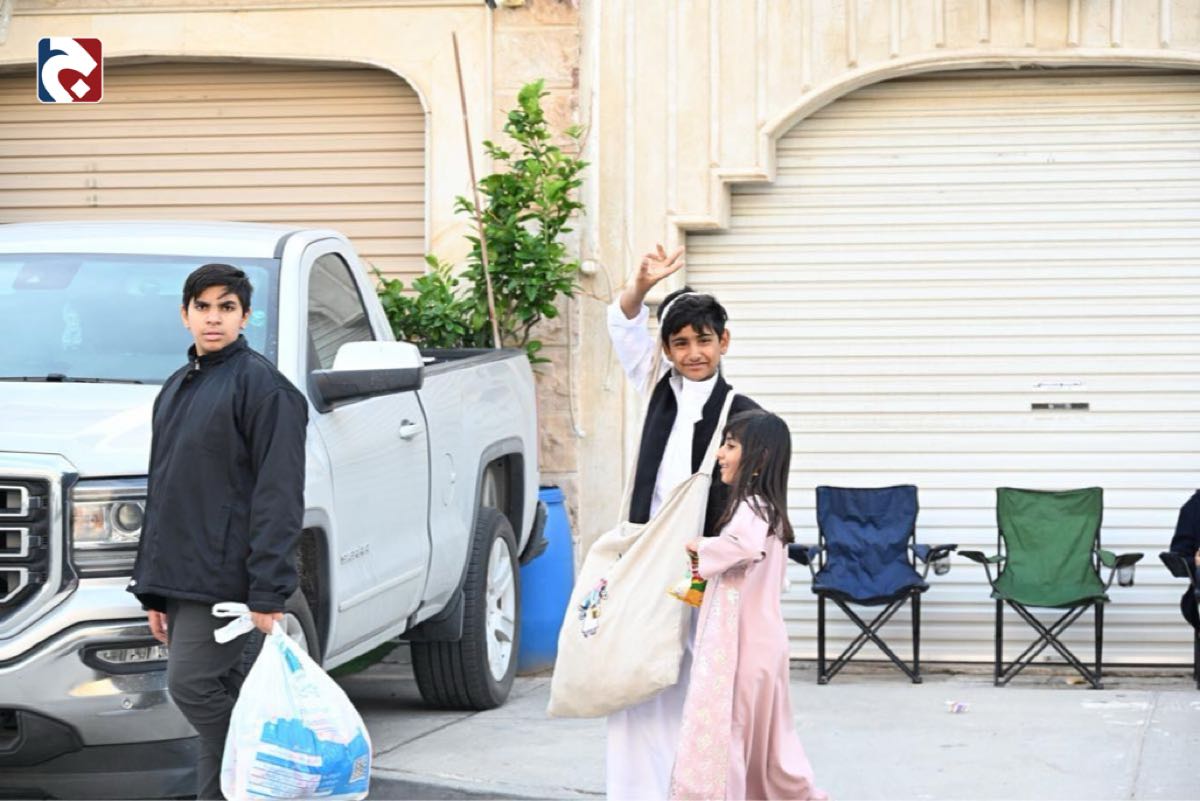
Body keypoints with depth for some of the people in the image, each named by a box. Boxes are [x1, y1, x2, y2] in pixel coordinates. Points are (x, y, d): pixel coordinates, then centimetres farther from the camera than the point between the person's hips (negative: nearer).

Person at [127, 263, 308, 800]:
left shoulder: (261, 384, -7)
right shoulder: (176, 389, 19)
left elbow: (278, 494, -14)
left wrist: (268, 591, -20)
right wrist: (152, 590, 19)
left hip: (226, 577, -8)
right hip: (181, 580, 8)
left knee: (192, 685, -15)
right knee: (219, 695, 8)